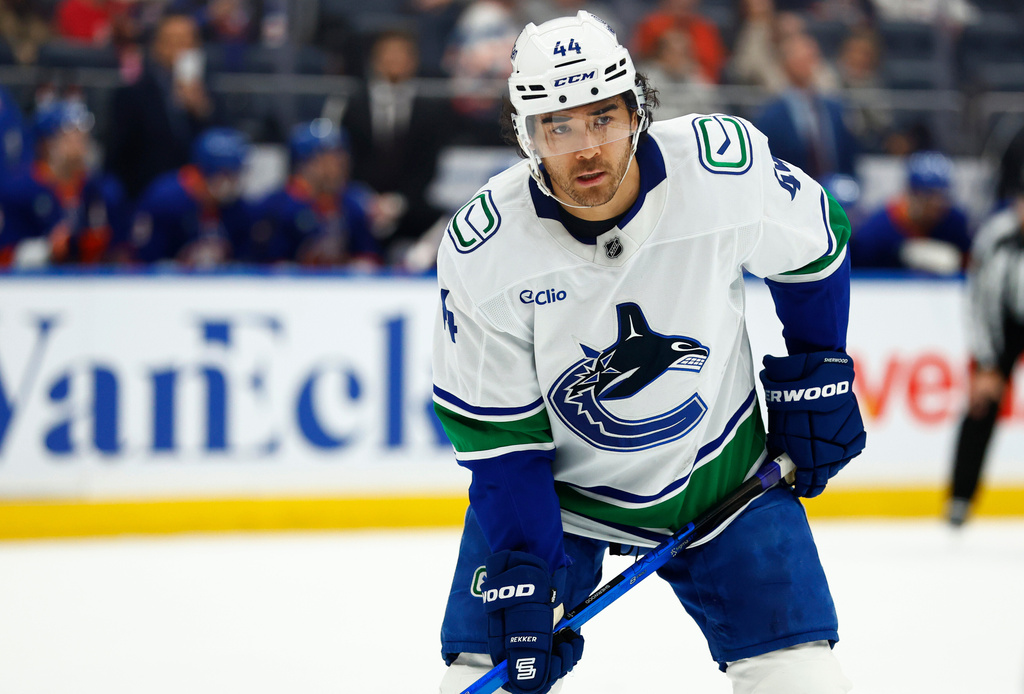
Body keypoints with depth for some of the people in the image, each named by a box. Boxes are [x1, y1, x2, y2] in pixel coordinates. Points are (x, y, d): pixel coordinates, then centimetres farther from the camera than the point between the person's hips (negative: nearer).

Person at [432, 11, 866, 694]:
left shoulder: (727, 167, -23)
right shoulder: (484, 251, -23)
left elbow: (814, 245, 0)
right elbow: (495, 432, -14)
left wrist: (817, 374, 3)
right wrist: (521, 571, -20)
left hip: (717, 468, 1)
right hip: (555, 482, -1)